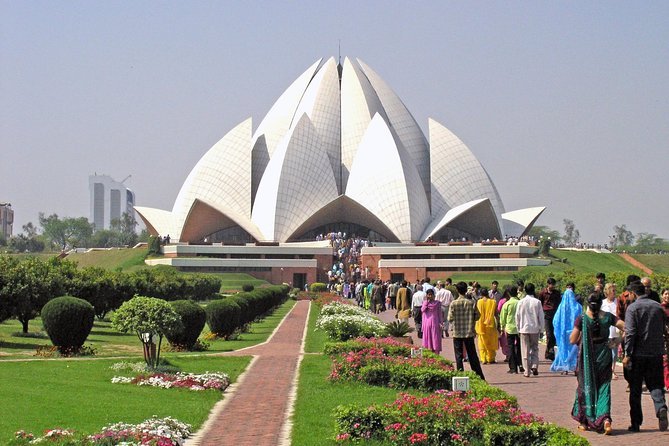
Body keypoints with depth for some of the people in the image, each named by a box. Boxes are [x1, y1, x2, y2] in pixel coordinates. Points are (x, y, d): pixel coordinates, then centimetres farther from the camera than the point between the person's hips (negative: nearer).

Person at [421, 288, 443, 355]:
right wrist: (426, 301, -7)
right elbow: (422, 310, -9)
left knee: (435, 339, -3)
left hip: (435, 322, -2)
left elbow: (440, 313, 4)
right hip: (427, 323, 2)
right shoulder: (425, 302, 9)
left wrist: (440, 323, -4)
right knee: (427, 338, 4)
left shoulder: (437, 303, 3)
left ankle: (436, 354, -1)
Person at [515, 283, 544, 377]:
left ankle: (527, 371, 1)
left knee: (525, 350, 3)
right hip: (535, 328, 0)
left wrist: (518, 327, 10)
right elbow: (541, 316, -1)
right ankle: (534, 366, -1)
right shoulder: (537, 302, -5)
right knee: (535, 348, 15)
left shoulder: (521, 302, -4)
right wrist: (541, 328, 9)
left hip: (524, 328, 0)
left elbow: (517, 316, 0)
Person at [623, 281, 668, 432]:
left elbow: (630, 333, -15)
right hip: (656, 353, 4)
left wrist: (627, 354, -14)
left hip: (638, 353, -3)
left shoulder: (632, 308, -8)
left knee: (635, 391, 6)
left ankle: (636, 423, 9)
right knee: (655, 385, 9)